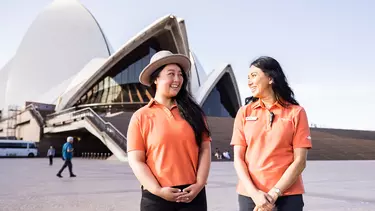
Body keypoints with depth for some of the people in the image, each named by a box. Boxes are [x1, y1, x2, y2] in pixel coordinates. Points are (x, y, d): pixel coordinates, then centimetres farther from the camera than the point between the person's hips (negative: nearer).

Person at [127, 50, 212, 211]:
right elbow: (135, 160, -3)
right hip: (156, 198, -2)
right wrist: (158, 190, -12)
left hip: (193, 195, 2)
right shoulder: (141, 117, 0)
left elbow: (205, 149, 5)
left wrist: (199, 184, -6)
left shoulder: (193, 112, 7)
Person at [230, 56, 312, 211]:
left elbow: (300, 161, -5)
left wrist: (274, 194, -12)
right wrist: (254, 192, -12)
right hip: (249, 195, 2)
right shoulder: (244, 112, 5)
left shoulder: (296, 112, 0)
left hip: (288, 196, -1)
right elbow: (238, 158, 0)